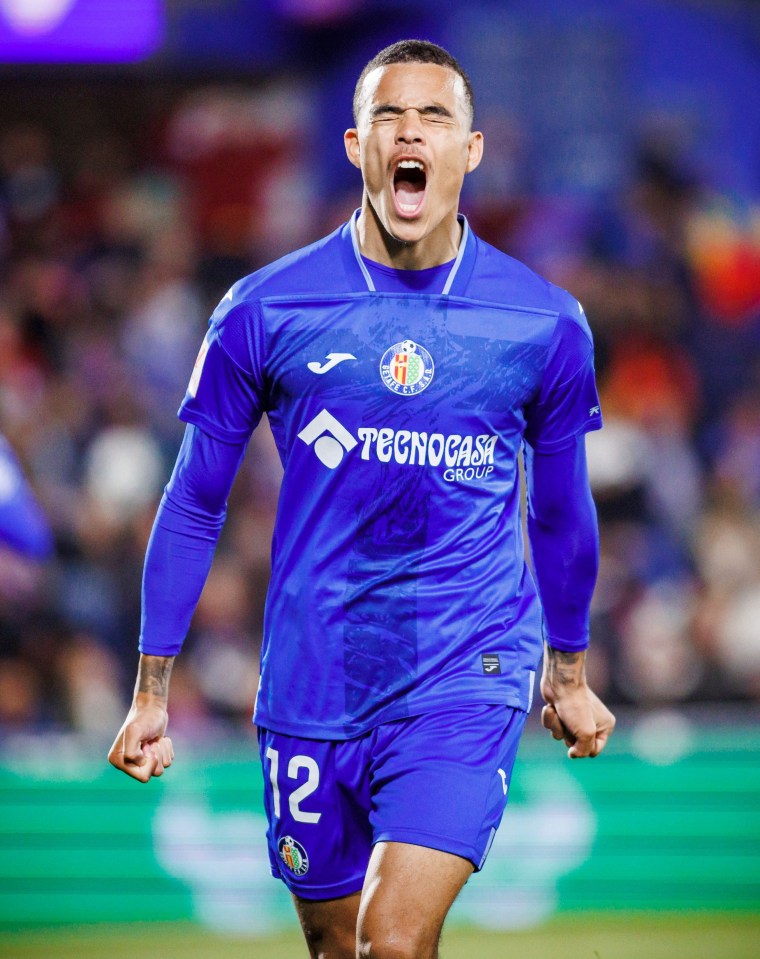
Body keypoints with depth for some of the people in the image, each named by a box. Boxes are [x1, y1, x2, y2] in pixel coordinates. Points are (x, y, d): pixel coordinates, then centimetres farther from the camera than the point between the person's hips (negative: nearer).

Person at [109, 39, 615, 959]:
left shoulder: (545, 324, 0)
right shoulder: (264, 312, -2)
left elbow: (561, 513, 15)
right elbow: (193, 505, 7)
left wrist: (570, 673, 25)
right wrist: (151, 690, 7)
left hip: (468, 677, -1)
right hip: (311, 682, 1)